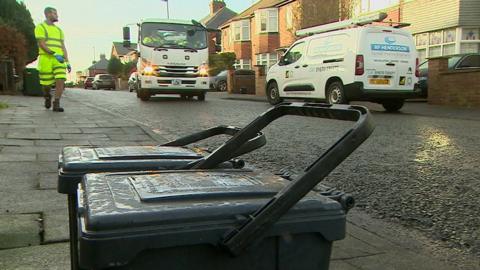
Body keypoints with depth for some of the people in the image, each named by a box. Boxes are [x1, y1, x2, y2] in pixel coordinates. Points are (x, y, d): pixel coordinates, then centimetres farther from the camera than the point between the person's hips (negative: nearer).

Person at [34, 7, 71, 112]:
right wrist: (55, 55, -24)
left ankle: (56, 105, -14)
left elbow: (63, 47, 14)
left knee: (61, 81, -16)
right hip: (46, 59, -4)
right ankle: (47, 97, 37)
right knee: (47, 83, 3)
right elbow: (42, 45, -13)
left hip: (58, 60, 4)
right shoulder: (40, 27, -2)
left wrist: (67, 62, 4)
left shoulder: (58, 30, 18)